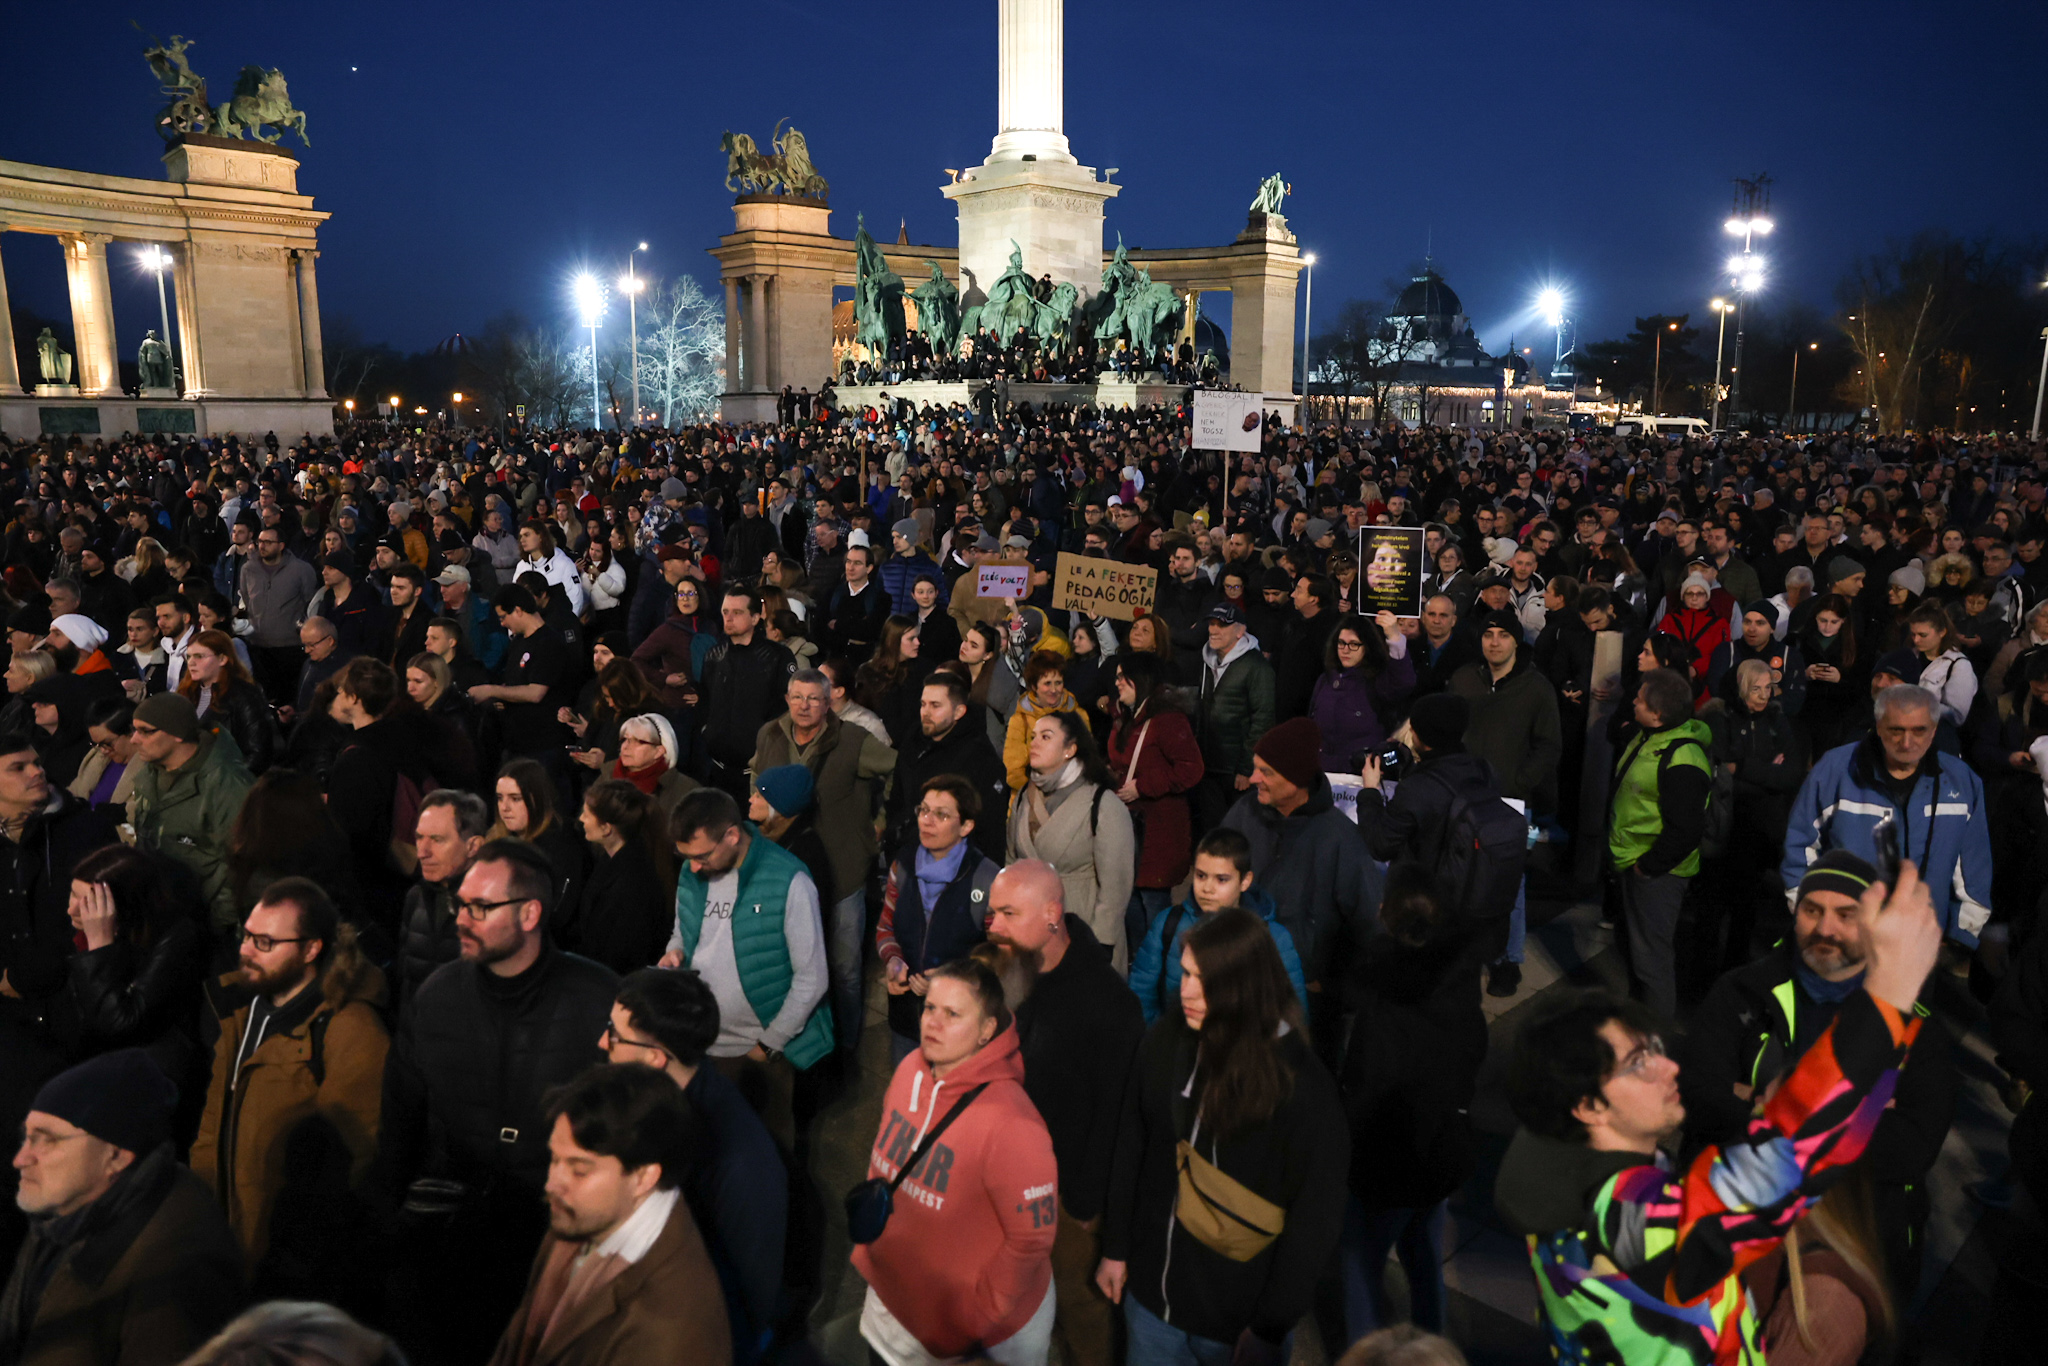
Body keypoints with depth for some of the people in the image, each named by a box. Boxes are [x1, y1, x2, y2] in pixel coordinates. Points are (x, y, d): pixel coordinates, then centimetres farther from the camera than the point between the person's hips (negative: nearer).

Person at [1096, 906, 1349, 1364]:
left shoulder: (1301, 1085, -20)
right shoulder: (1165, 1041, -9)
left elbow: (1315, 1218, -13)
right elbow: (1130, 1148, 2)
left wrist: (1270, 1329, -10)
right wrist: (1115, 1249, 7)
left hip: (1239, 1314, -3)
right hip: (1151, 1292, 3)